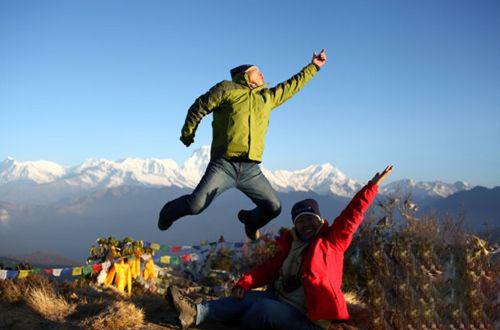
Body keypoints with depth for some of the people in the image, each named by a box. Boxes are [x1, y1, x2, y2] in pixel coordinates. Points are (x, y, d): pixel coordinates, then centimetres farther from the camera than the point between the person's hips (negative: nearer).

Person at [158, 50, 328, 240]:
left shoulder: (268, 97, 22)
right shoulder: (227, 88, 5)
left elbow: (292, 85, 32)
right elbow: (199, 107, 8)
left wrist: (313, 66, 36)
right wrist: (187, 135, 9)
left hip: (251, 170, 5)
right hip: (224, 165, -5)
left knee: (274, 208, 4)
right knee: (196, 205, -17)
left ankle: (250, 220, 38)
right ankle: (169, 212, 17)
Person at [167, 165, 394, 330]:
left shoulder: (332, 241, -3)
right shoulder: (290, 243, 12)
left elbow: (351, 216, -9)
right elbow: (271, 268, 6)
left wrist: (372, 185, -12)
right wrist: (245, 282, -9)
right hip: (279, 298, 6)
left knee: (265, 307, -28)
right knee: (245, 299, -16)